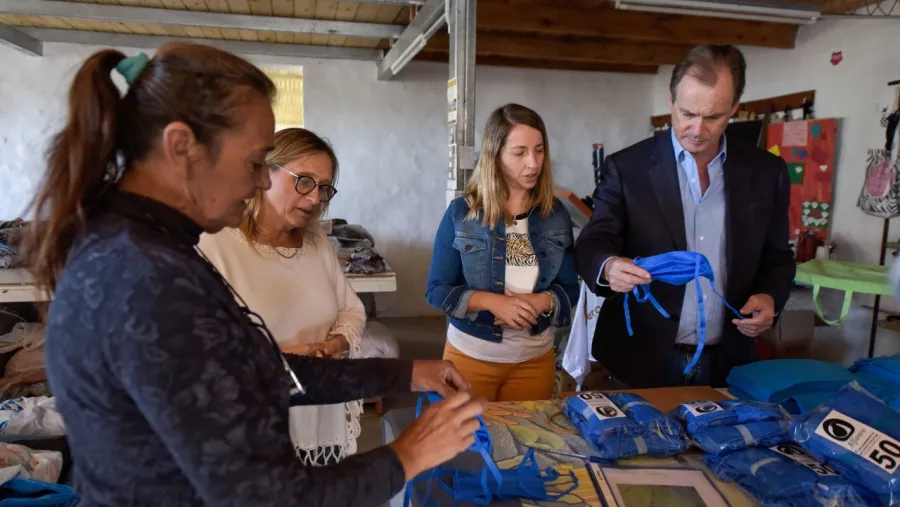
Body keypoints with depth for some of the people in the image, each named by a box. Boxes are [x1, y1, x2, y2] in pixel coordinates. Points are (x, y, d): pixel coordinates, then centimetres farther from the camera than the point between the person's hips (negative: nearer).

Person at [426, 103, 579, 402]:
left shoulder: (556, 215, -2)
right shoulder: (461, 212, -10)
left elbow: (569, 288, 2)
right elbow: (437, 290, -9)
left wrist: (541, 302, -19)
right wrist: (490, 301, -23)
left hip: (535, 358, 3)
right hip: (471, 355, -2)